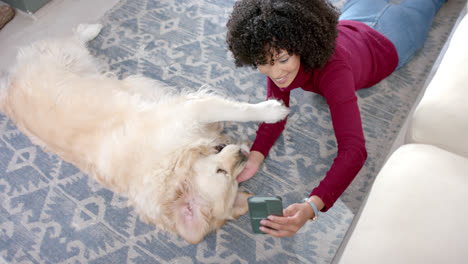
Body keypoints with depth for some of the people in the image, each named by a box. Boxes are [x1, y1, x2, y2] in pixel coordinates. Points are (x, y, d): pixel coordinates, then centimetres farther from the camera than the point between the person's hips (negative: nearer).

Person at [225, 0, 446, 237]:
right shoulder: (278, 51, -38)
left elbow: (354, 151, -61)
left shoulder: (331, 68, -55)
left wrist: (311, 207, -75)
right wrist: (255, 157, -50)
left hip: (386, 42, -4)